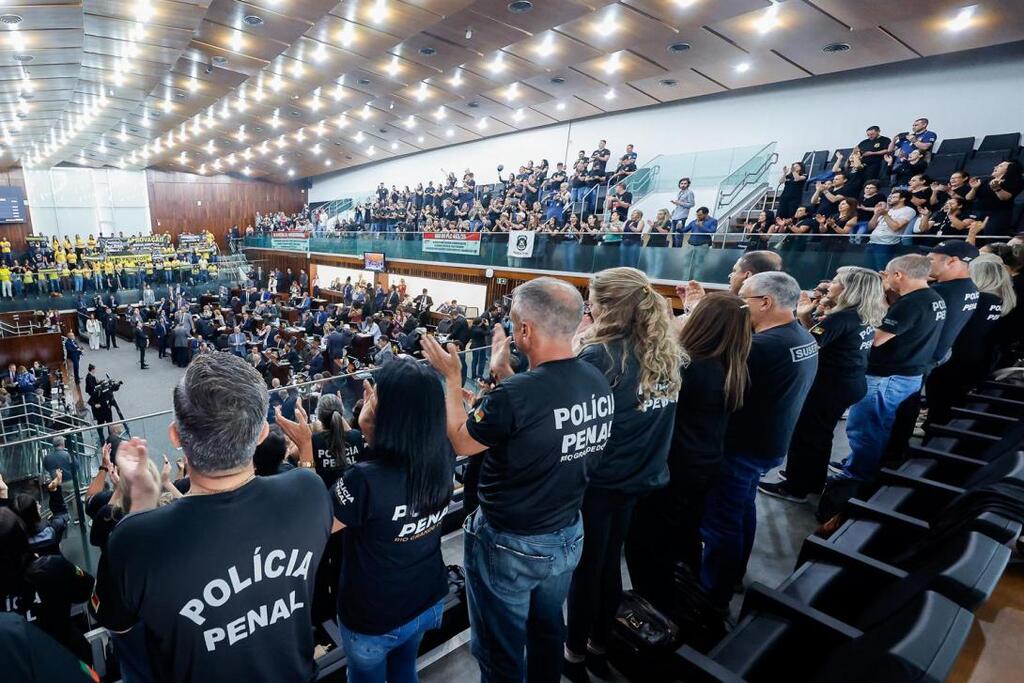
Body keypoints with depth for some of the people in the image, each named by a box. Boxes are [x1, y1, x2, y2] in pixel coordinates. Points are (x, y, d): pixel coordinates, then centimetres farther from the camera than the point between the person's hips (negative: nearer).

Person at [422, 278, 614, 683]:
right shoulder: (598, 382, -10)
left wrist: (452, 378, -5)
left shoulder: (515, 394, -32)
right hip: (567, 537, 7)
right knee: (547, 630, 30)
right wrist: (505, 375, 8)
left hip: (510, 545, -6)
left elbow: (460, 442, -15)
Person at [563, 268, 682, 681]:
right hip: (637, 475, 7)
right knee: (610, 562, 22)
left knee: (584, 568, 13)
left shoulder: (600, 355, -24)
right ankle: (598, 646, 41)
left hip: (596, 479, -6)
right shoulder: (667, 352, -3)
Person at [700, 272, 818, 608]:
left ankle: (713, 594, 22)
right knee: (742, 508, 26)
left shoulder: (763, 346, -30)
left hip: (741, 446, -10)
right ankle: (734, 573, 45)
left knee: (719, 521, 6)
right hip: (767, 442, 10)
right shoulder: (803, 337, 1)